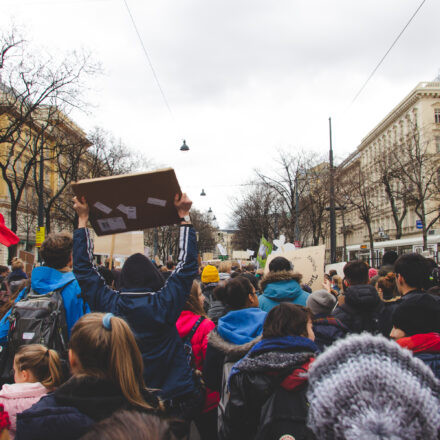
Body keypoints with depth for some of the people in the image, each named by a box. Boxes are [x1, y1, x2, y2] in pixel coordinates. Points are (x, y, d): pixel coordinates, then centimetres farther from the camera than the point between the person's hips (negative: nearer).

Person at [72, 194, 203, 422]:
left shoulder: (109, 304, -8)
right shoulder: (164, 304, -14)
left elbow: (84, 267, 5)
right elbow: (187, 263, -4)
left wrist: (82, 219, 11)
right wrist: (184, 217, 2)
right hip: (171, 398, -2)